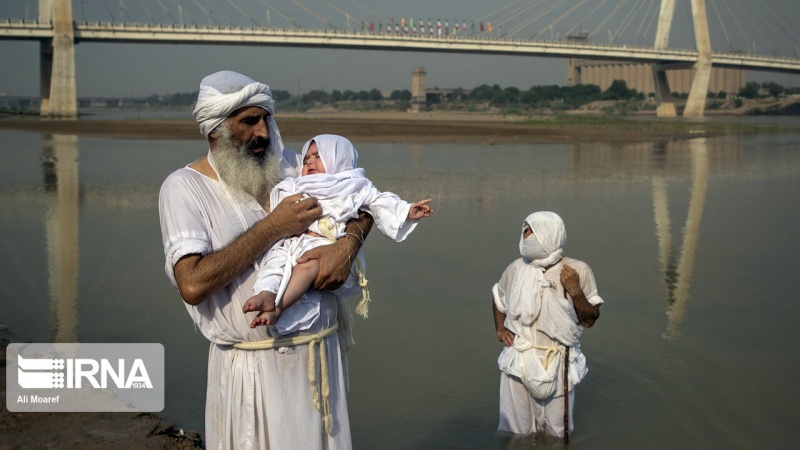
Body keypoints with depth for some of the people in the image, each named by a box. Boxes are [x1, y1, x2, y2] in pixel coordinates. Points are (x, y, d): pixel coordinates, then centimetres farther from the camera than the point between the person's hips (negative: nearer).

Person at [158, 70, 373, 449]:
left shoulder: (289, 165, 5)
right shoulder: (184, 187, -8)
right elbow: (192, 284, -21)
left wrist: (347, 244, -9)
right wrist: (272, 228, -18)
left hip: (320, 356, 4)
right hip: (251, 367, -4)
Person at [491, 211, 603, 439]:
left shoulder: (578, 270, -8)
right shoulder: (516, 268, -1)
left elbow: (590, 320, -4)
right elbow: (498, 297, 21)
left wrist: (575, 291, -18)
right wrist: (499, 329, 9)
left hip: (557, 363, -2)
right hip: (519, 360, 2)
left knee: (556, 435, 9)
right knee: (516, 432, 9)